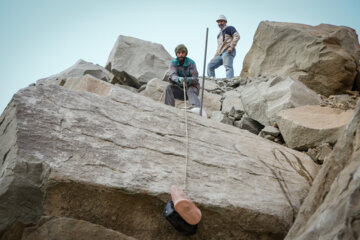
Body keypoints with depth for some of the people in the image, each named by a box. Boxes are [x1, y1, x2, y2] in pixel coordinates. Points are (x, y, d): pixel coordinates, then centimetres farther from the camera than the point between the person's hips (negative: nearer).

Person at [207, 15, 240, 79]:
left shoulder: (229, 28, 11)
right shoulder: (219, 35, 34)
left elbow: (237, 36, -6)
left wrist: (231, 46, -18)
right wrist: (214, 57, 25)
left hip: (228, 52, -9)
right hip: (221, 54, 9)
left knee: (228, 67, -27)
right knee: (210, 65, 2)